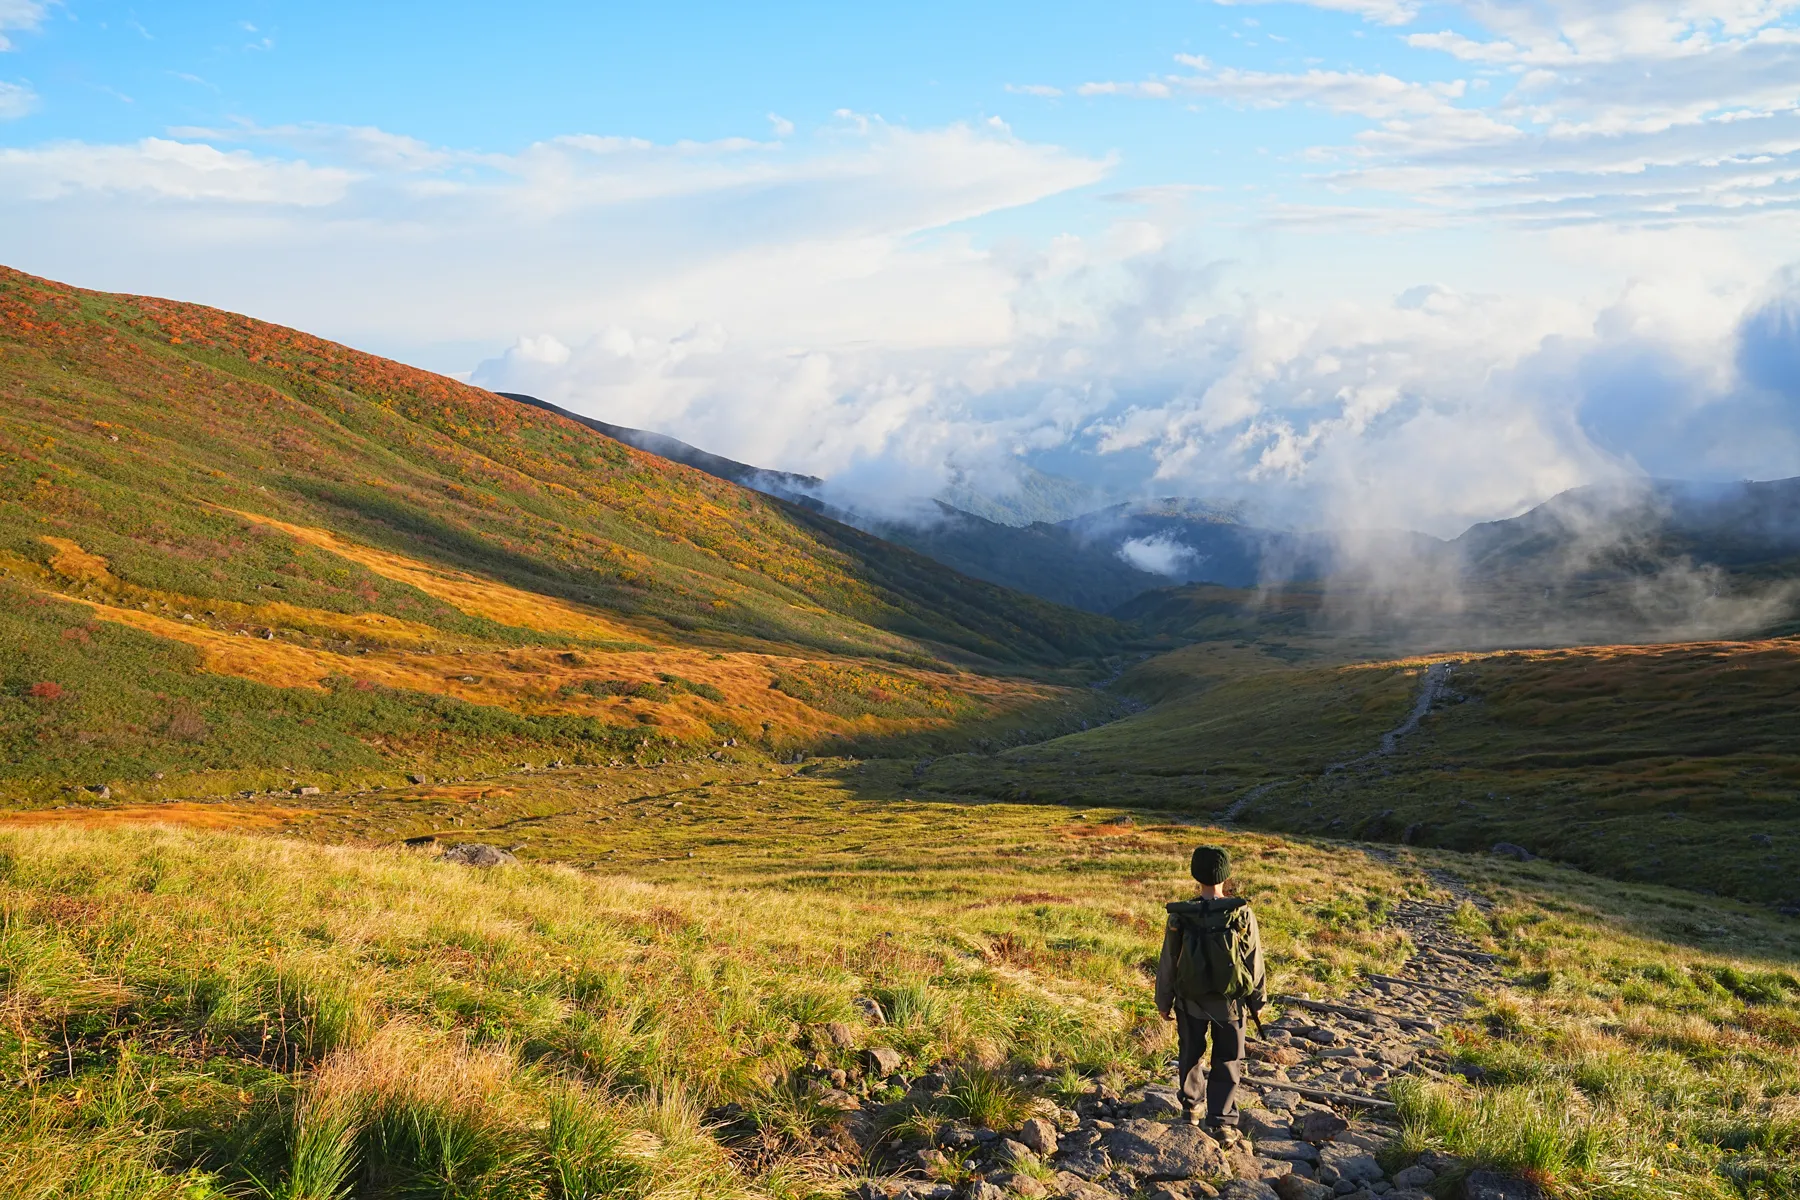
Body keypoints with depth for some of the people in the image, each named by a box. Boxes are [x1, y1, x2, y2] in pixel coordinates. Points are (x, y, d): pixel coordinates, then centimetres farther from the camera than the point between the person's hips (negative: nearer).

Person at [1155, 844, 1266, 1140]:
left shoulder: (1179, 917, -15)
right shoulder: (1242, 914, -16)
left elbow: (1168, 963, -5)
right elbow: (1254, 962, -7)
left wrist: (1164, 1002, 9)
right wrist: (1258, 1001, 8)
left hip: (1190, 1001, 1)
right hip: (1229, 1003, -1)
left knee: (1189, 1055, 22)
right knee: (1227, 1063, 13)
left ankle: (1191, 1107, 39)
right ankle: (1221, 1122, 12)